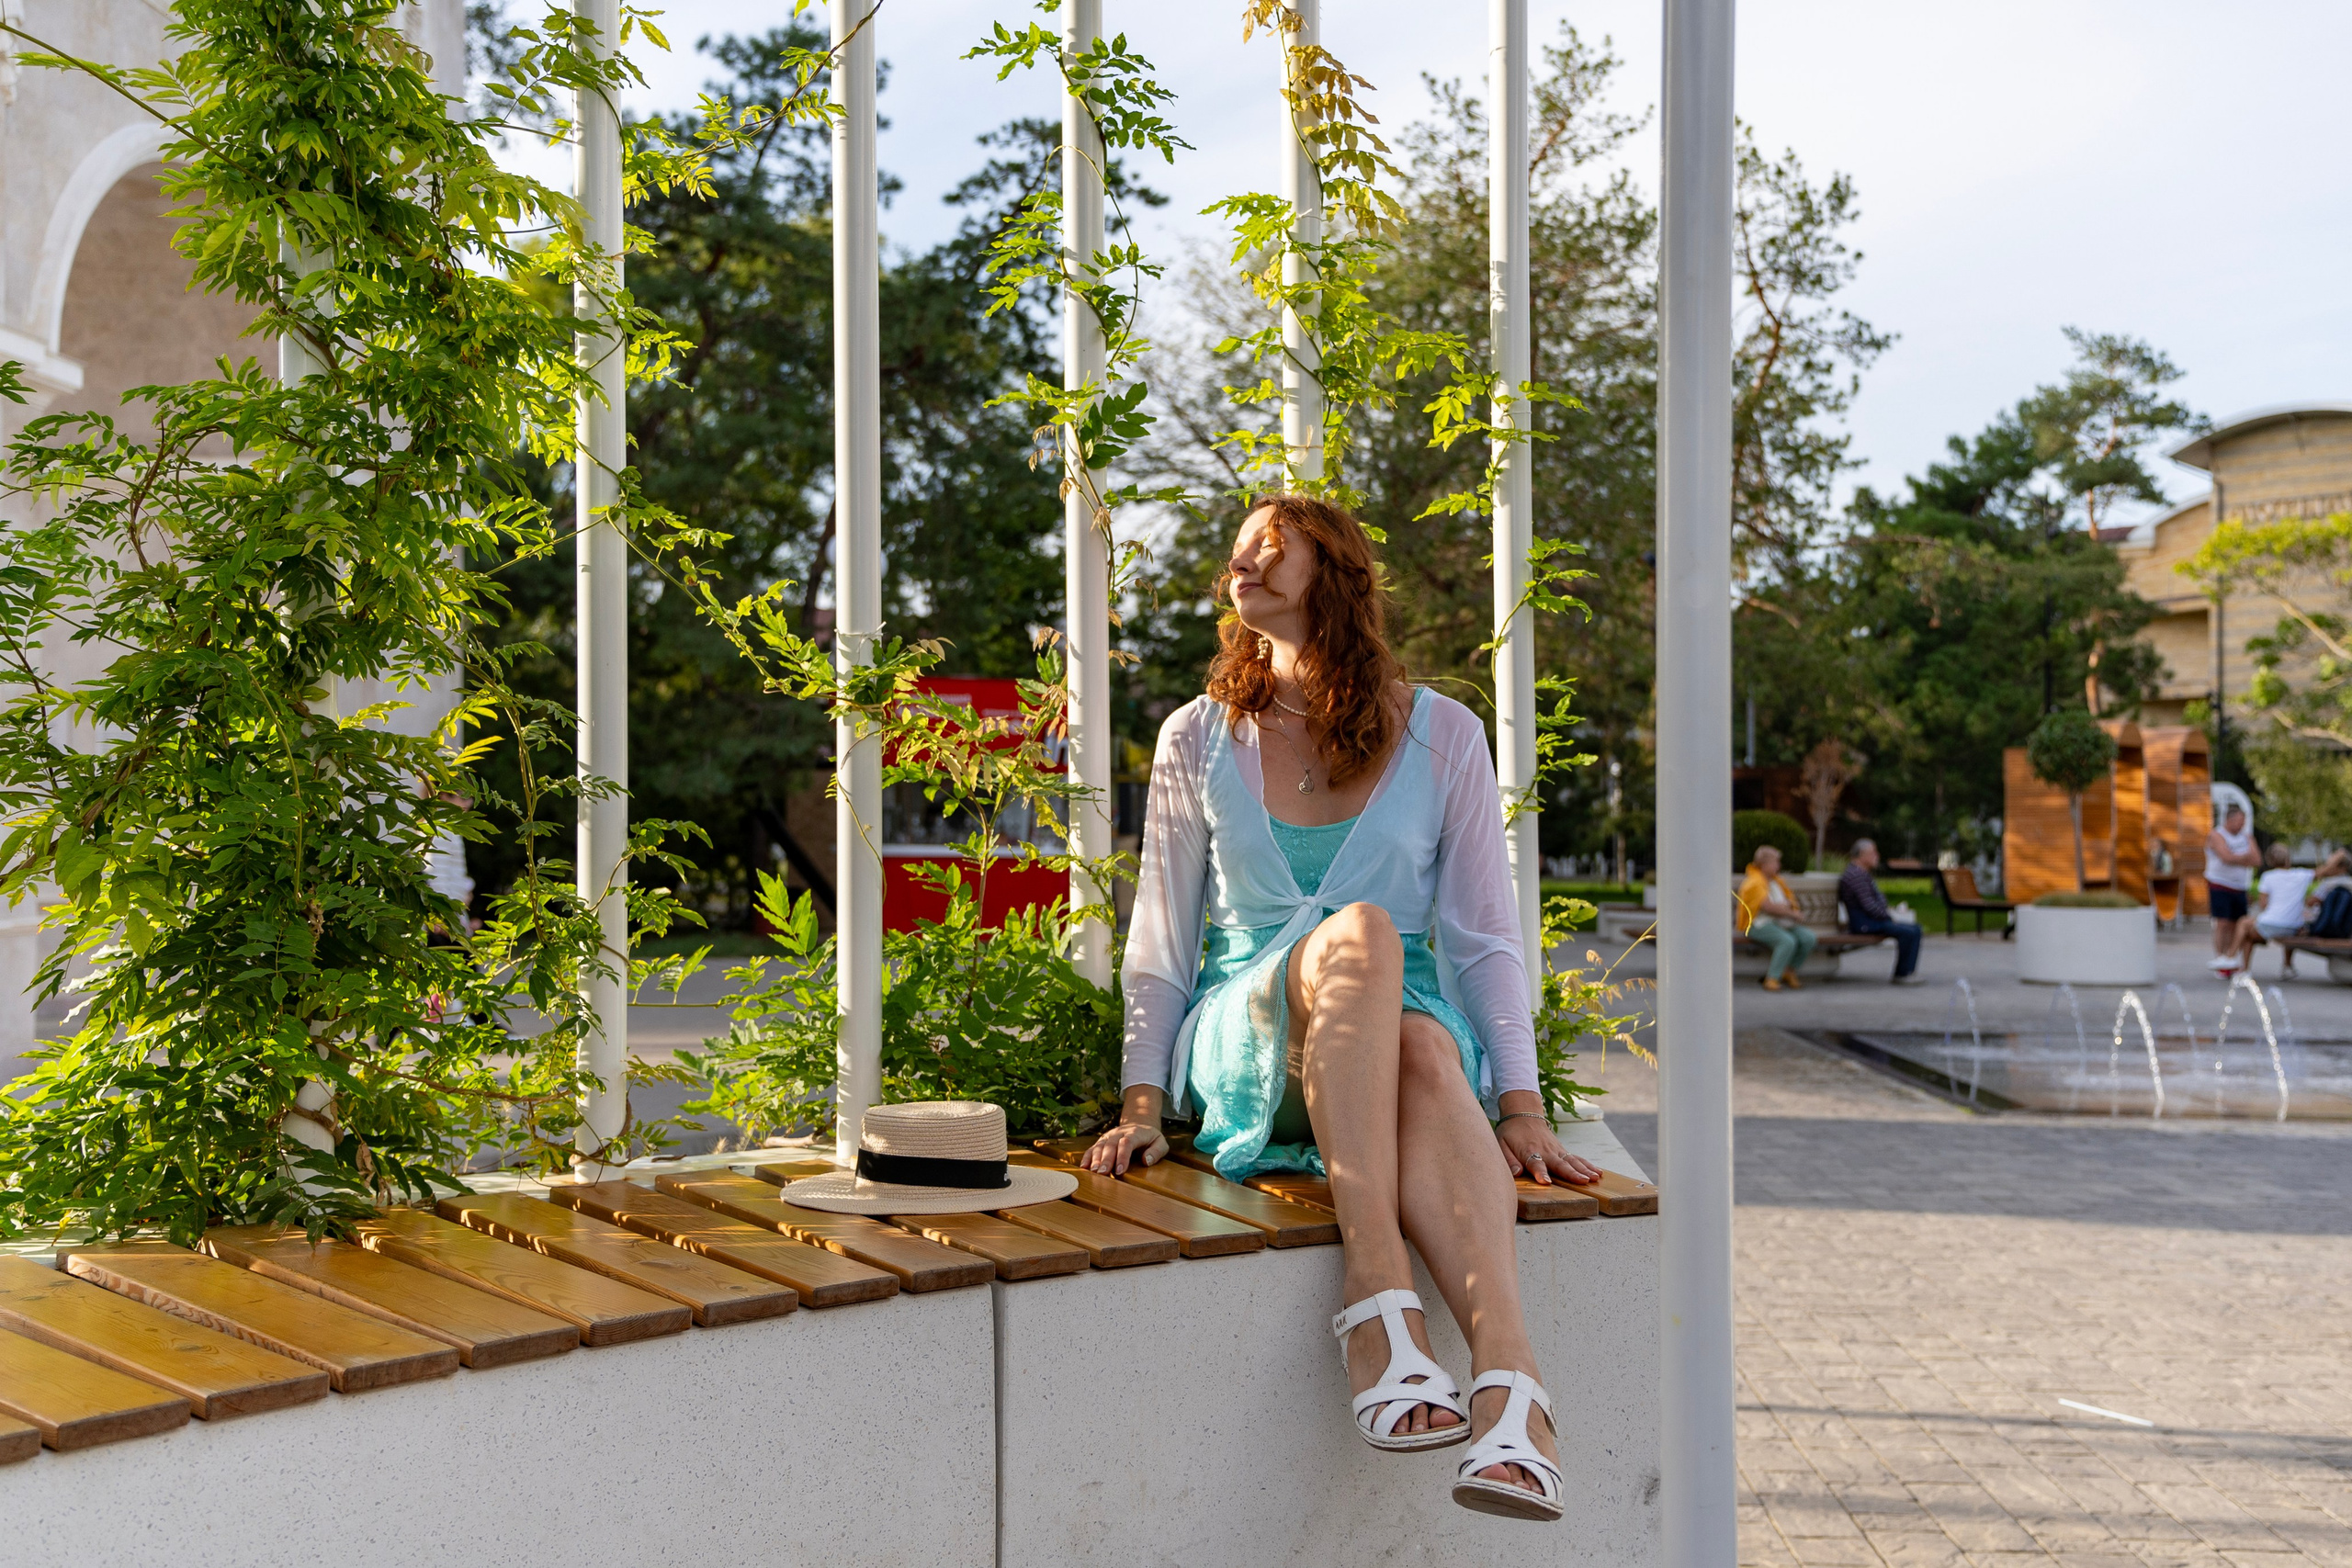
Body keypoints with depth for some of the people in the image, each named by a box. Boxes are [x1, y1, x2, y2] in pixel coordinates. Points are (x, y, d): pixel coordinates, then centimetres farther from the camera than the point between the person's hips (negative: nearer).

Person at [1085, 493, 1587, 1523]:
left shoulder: (1442, 736, 9)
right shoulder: (1199, 741, 11)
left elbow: (1485, 937, 5)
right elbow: (1161, 945, 11)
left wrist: (1519, 1106, -6)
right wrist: (1142, 1103, -1)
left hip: (1407, 1032, 0)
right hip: (1245, 1046, 0)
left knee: (1427, 1052, -39)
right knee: (1358, 934, -35)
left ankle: (1508, 1374, -56)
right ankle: (1376, 1290, -47)